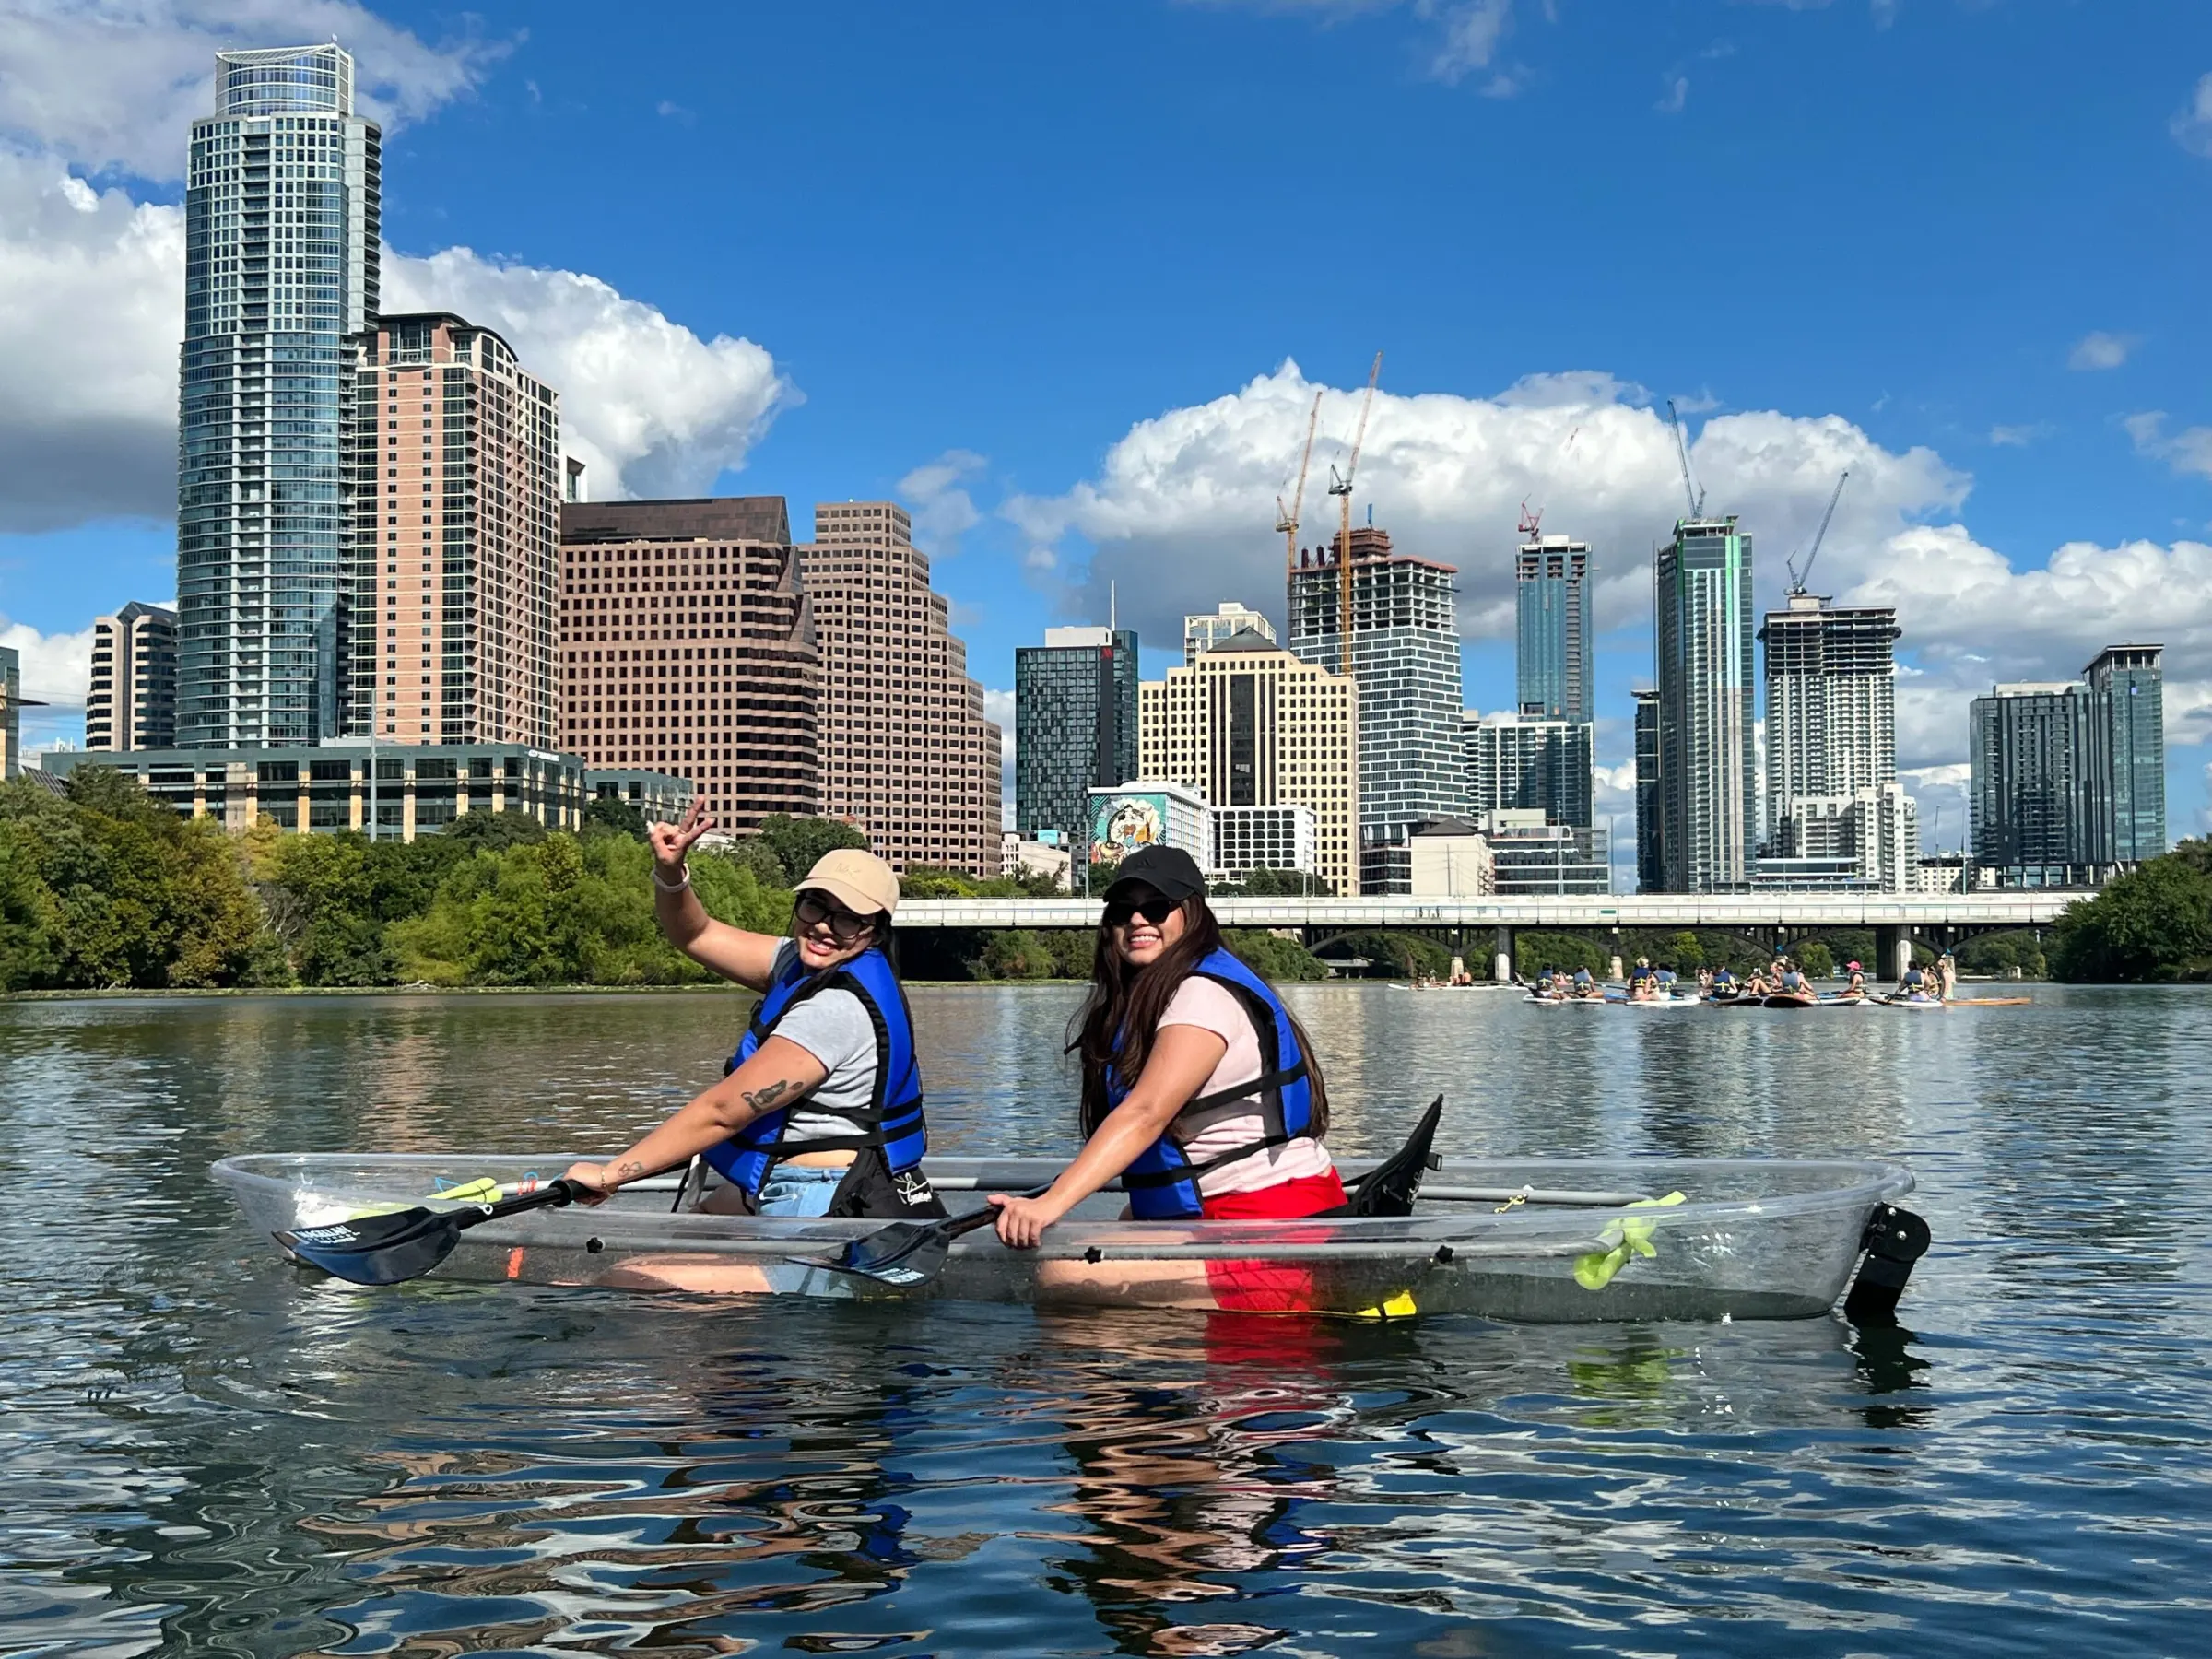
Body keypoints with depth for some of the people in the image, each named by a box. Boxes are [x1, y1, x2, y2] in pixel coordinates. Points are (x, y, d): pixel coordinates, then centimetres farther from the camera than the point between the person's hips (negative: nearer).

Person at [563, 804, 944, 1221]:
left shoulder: (839, 1007, -23)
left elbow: (723, 1111, -24)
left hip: (833, 1211, -11)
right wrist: (670, 874, -9)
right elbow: (695, 935, 12)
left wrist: (611, 1172, -18)